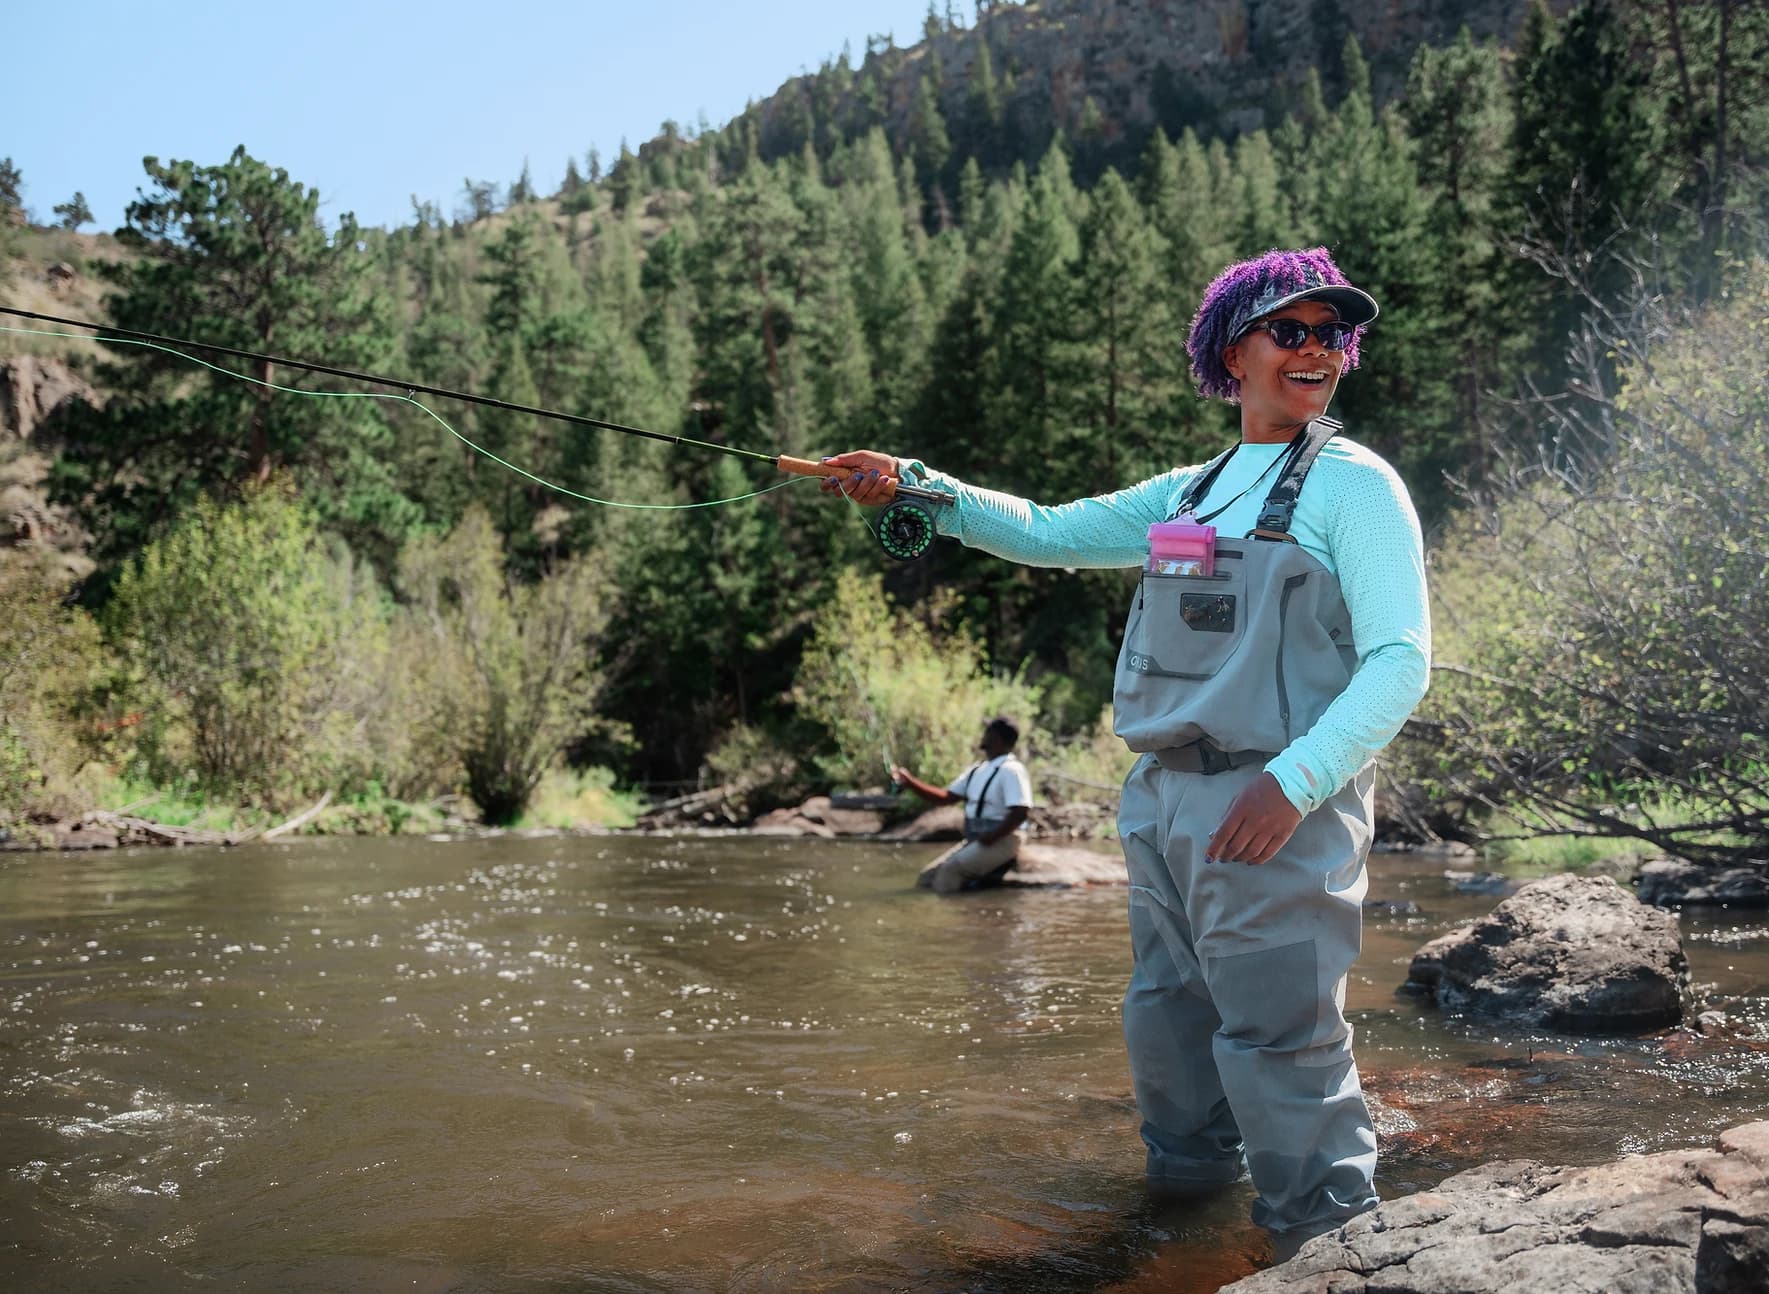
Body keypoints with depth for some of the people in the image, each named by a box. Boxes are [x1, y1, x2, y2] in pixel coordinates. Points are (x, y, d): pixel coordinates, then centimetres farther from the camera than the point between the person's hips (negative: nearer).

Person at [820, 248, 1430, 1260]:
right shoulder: (1191, 491, 16)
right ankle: (1188, 1177, 38)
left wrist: (1293, 783, -23)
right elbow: (1050, 535, 20)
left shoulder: (1352, 484, -3)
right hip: (1165, 800, 7)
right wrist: (915, 487, 9)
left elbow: (1402, 660, -12)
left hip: (1276, 810, -7)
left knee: (1281, 1042, -7)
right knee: (1166, 1020, 18)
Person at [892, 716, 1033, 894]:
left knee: (950, 869, -29)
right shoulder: (977, 770, 12)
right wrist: (910, 782, 2)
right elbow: (947, 797, 11)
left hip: (1000, 841, -9)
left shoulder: (1010, 770, -13)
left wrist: (991, 837, -20)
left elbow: (1020, 813, -21)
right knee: (927, 878, 3)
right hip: (974, 840, 9)